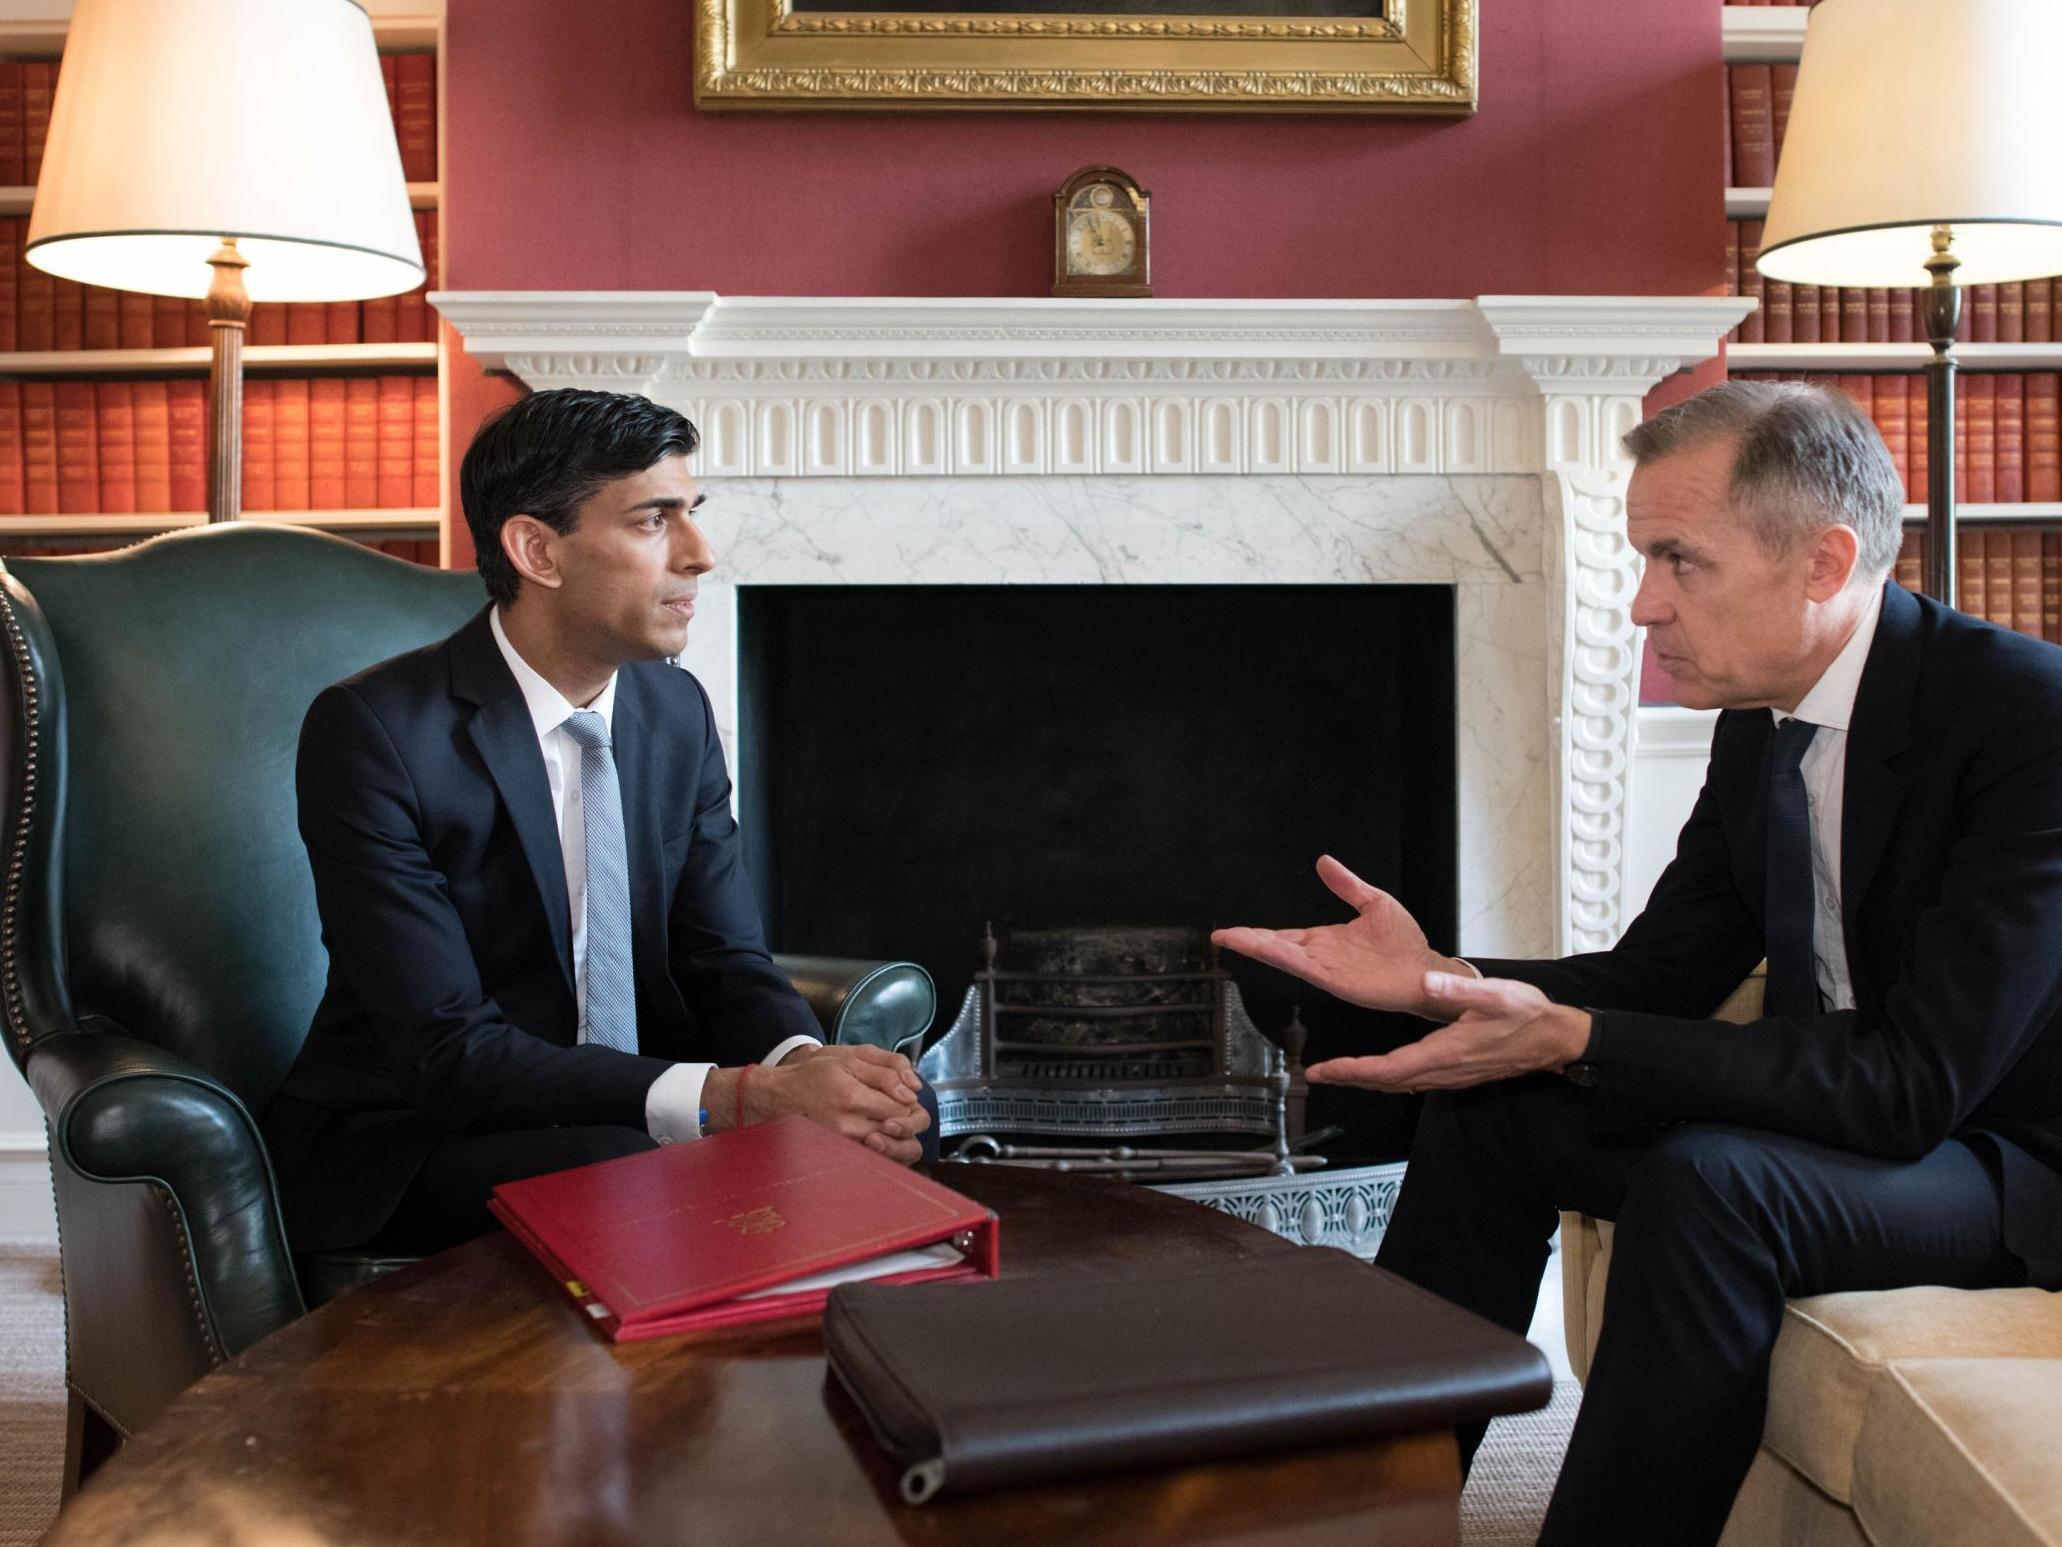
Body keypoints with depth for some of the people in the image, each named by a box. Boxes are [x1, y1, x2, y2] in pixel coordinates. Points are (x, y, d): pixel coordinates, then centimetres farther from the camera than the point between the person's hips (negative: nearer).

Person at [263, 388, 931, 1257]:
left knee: (894, 1124, -15)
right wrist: (739, 1096, -34)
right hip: (404, 1137, -6)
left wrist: (805, 1061, -23)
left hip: (626, 1107, 6)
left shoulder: (678, 711, 3)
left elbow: (727, 961, 2)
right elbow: (448, 1053, -24)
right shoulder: (369, 732, -18)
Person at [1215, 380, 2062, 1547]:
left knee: (1702, 1184, -34)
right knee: (1487, 1112, 0)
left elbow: (1913, 1083, -30)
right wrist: (1440, 978, -12)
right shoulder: (1762, 722, -1)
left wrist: (1575, 1041, -34)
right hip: (1852, 1099, 8)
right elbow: (1659, 975, 5)